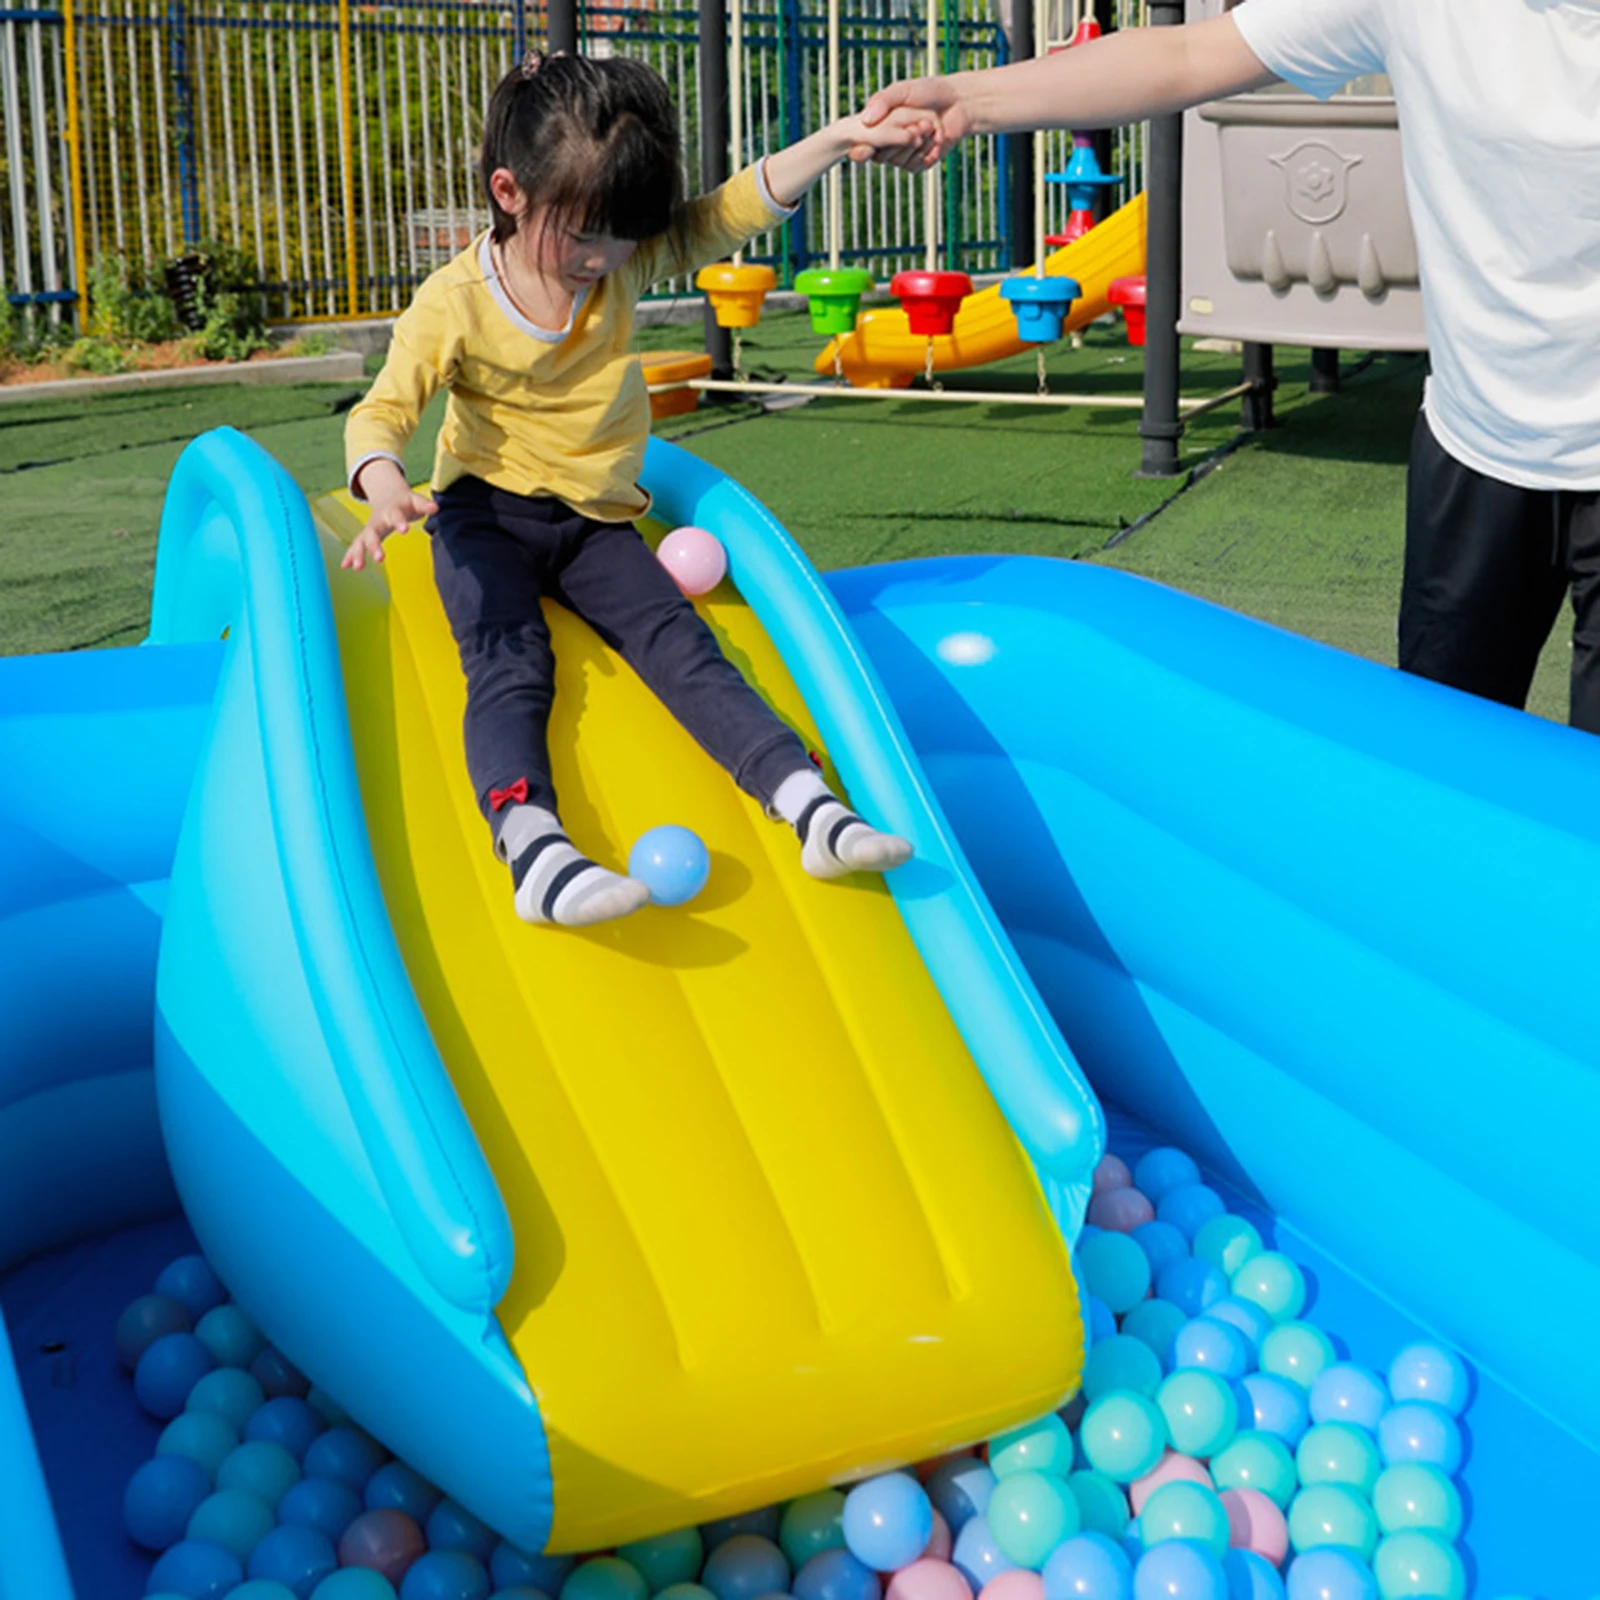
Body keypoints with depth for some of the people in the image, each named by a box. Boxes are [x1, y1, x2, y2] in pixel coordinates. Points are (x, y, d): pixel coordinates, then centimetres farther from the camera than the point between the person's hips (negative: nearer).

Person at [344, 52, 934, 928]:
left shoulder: (624, 264, -1)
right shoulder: (453, 303, -11)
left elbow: (728, 215, -6)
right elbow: (381, 412, -13)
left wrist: (837, 140, -18)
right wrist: (386, 488, -36)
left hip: (595, 519, 3)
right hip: (487, 512, -3)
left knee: (679, 640, -18)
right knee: (508, 662, -28)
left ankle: (812, 807, -31)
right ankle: (534, 853, -52)